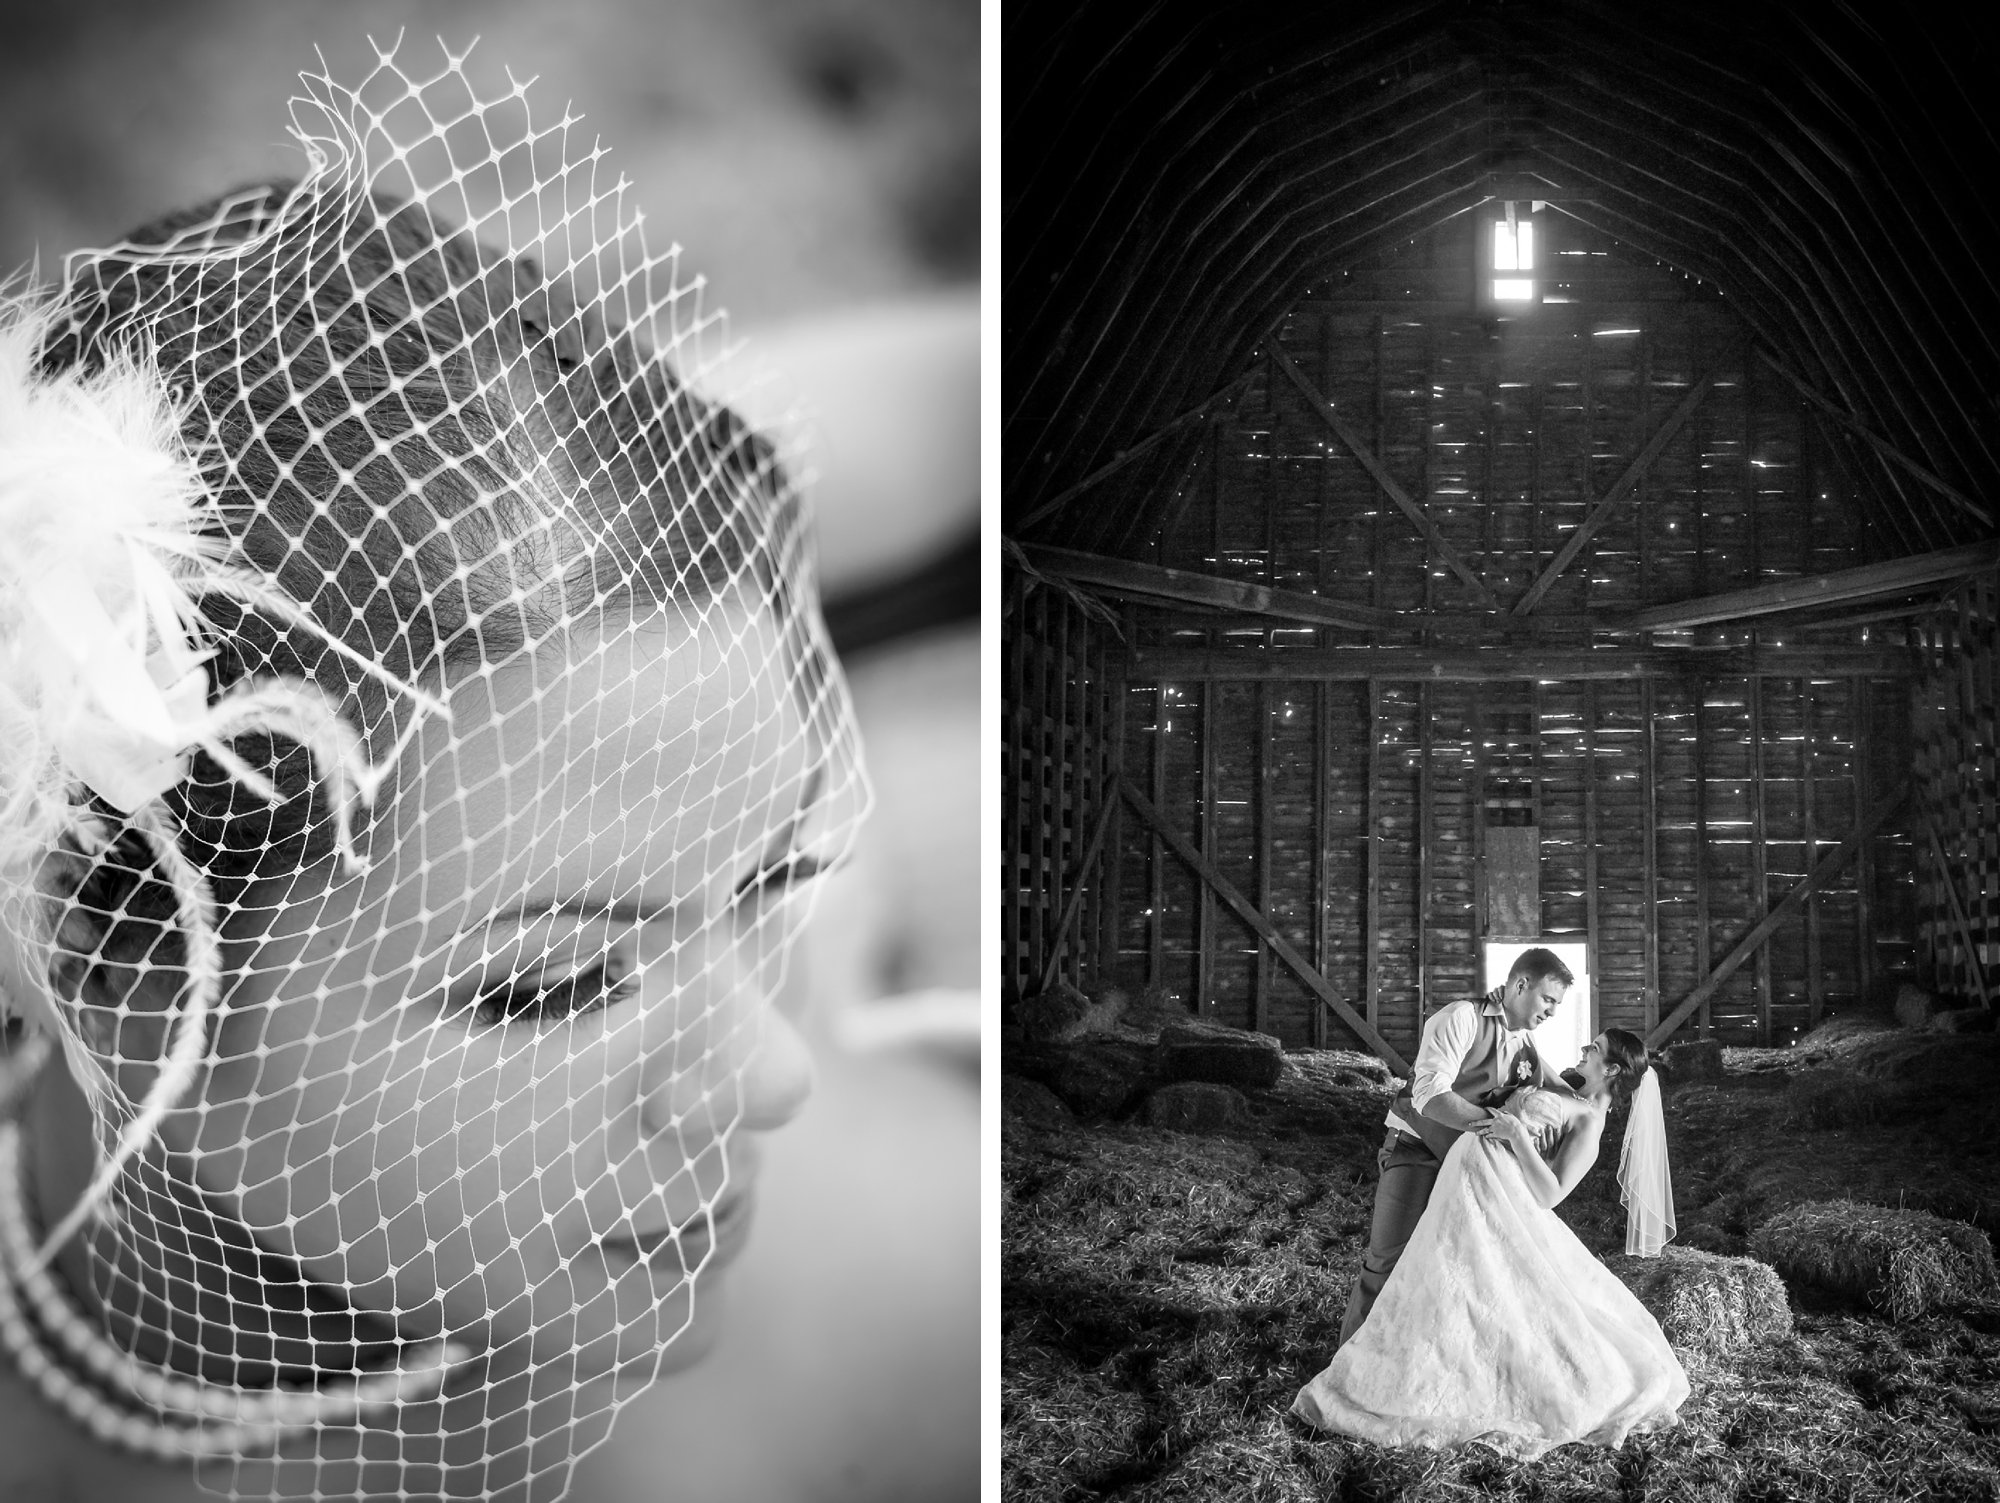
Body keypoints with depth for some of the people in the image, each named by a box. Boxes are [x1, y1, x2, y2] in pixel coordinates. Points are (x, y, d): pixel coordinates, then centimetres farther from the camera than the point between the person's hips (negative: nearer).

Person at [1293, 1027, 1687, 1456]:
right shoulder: (1567, 1091, 18)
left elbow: (1548, 1195, -16)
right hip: (1466, 1174, 8)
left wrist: (1517, 1134, -20)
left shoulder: (1589, 1124, -8)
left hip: (1488, 1184, -8)